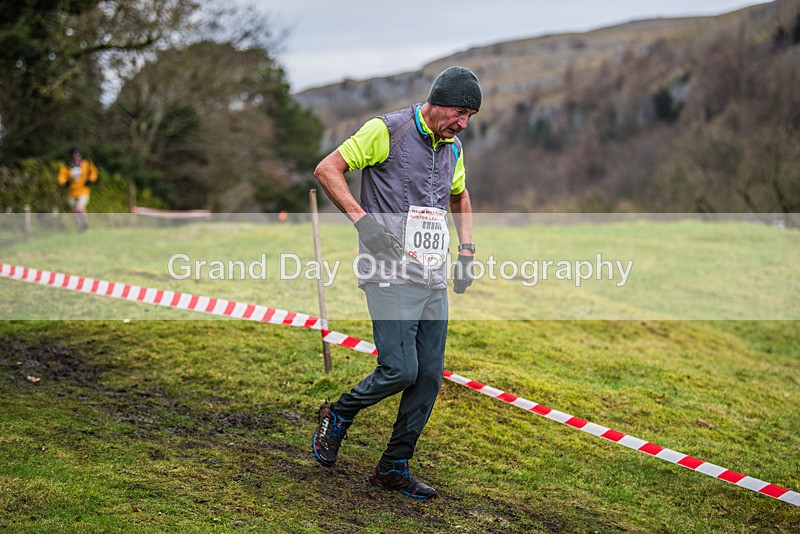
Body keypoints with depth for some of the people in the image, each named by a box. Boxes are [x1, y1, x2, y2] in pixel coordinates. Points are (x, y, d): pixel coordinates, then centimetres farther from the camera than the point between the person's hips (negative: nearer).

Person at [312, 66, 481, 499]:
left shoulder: (452, 148, 15)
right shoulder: (387, 130, -7)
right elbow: (327, 169, -8)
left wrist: (466, 251, 20)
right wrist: (362, 218, -20)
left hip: (434, 281, 7)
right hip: (390, 277, -7)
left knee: (430, 376, 3)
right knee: (400, 370, -15)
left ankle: (394, 467, 16)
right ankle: (338, 416, 13)